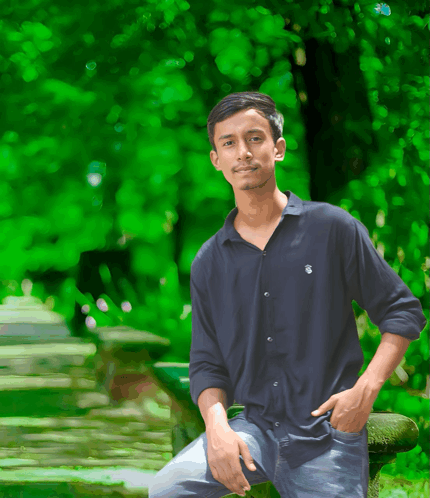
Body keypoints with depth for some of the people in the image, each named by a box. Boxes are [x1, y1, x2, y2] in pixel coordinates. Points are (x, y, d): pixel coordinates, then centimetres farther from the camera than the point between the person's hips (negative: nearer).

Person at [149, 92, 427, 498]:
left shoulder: (332, 228, 0)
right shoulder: (209, 262, 9)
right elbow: (208, 363, 10)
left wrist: (366, 388, -11)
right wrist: (217, 426, -10)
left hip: (328, 436, -2)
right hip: (255, 428, 2)